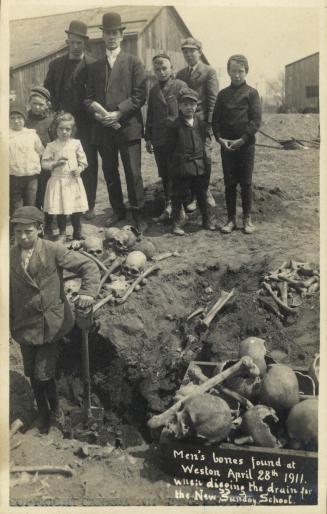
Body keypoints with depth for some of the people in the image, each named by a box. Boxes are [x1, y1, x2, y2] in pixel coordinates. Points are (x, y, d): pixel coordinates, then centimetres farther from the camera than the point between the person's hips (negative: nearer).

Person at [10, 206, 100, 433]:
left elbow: (89, 266, -10)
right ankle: (43, 414, 39)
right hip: (25, 327, 4)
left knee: (44, 374, -4)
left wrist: (87, 292, -24)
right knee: (32, 374, 15)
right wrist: (9, 324, 5)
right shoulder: (10, 257, -2)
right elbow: (8, 293, 5)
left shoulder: (54, 251, -12)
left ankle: (56, 410, 26)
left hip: (52, 325, -3)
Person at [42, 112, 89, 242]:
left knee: (76, 208, 5)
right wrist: (56, 162, -15)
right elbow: (44, 163, -1)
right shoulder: (51, 146, -2)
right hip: (57, 180, -1)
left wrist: (79, 169, -10)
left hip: (73, 180, 1)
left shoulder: (76, 144, 2)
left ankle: (77, 232, 22)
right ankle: (62, 233, 18)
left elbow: (83, 160, 8)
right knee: (59, 208, 3)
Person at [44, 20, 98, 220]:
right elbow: (48, 92, 11)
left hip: (86, 123, -2)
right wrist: (55, 114, 0)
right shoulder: (56, 65, 10)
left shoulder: (94, 65, 1)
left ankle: (89, 205, 11)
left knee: (88, 164, 3)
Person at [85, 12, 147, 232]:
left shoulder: (134, 62, 3)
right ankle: (118, 210, 23)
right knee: (110, 172, 10)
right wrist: (95, 111, -9)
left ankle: (139, 213, 6)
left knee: (133, 173, -4)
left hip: (128, 126, -4)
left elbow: (139, 95, -5)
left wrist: (118, 113, -15)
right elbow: (89, 96, 13)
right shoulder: (95, 66, 15)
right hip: (103, 129, 4)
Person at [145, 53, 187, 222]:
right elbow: (150, 115, 18)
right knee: (164, 176, 8)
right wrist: (148, 138, 13)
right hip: (159, 140, 5)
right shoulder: (153, 90, 15)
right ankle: (168, 206, 16)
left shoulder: (180, 86, 0)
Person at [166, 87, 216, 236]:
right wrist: (175, 162, -4)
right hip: (181, 166, -4)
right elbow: (170, 147, -3)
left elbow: (204, 143, 14)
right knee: (178, 195, 3)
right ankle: (177, 223, 15)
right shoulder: (175, 125, -6)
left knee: (202, 194, 13)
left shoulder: (201, 124, 6)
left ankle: (207, 220, 25)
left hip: (200, 166, 4)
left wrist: (204, 160, 10)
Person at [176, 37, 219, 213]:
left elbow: (213, 98, -4)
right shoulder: (180, 74, 16)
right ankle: (193, 196, 9)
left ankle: (205, 191, 16)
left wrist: (209, 122, -12)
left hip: (202, 122, -3)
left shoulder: (209, 72, 3)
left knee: (205, 158, -3)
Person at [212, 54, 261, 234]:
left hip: (246, 144, -2)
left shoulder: (251, 93, 1)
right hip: (226, 144, 2)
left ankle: (247, 219, 13)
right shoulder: (222, 94, 10)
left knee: (246, 183, 3)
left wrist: (243, 139, -15)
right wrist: (220, 138, -7)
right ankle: (231, 219, 11)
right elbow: (215, 119, 8)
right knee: (229, 183, 4)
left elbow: (256, 119, -6)